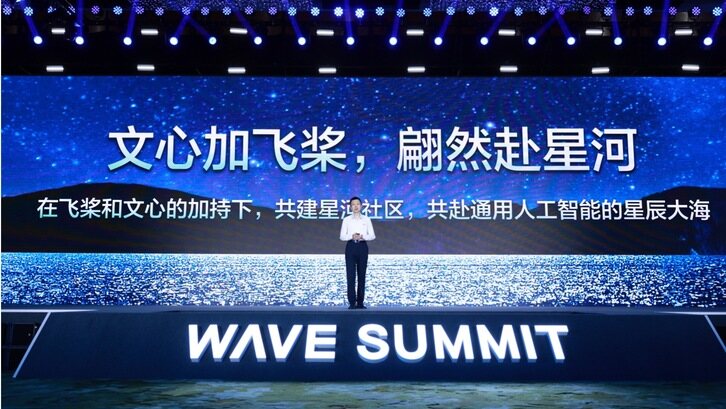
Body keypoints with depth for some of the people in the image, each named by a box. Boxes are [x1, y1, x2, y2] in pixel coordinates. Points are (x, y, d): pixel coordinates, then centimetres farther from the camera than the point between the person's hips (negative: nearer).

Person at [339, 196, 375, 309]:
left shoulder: (366, 219, 6)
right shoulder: (346, 220, 4)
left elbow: (372, 235, 3)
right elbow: (342, 236, 1)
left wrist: (362, 237, -16)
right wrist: (352, 236, -17)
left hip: (362, 247, 1)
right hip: (351, 247, -1)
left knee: (362, 275, 4)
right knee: (350, 275, -5)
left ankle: (360, 302, 11)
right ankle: (352, 303, -2)